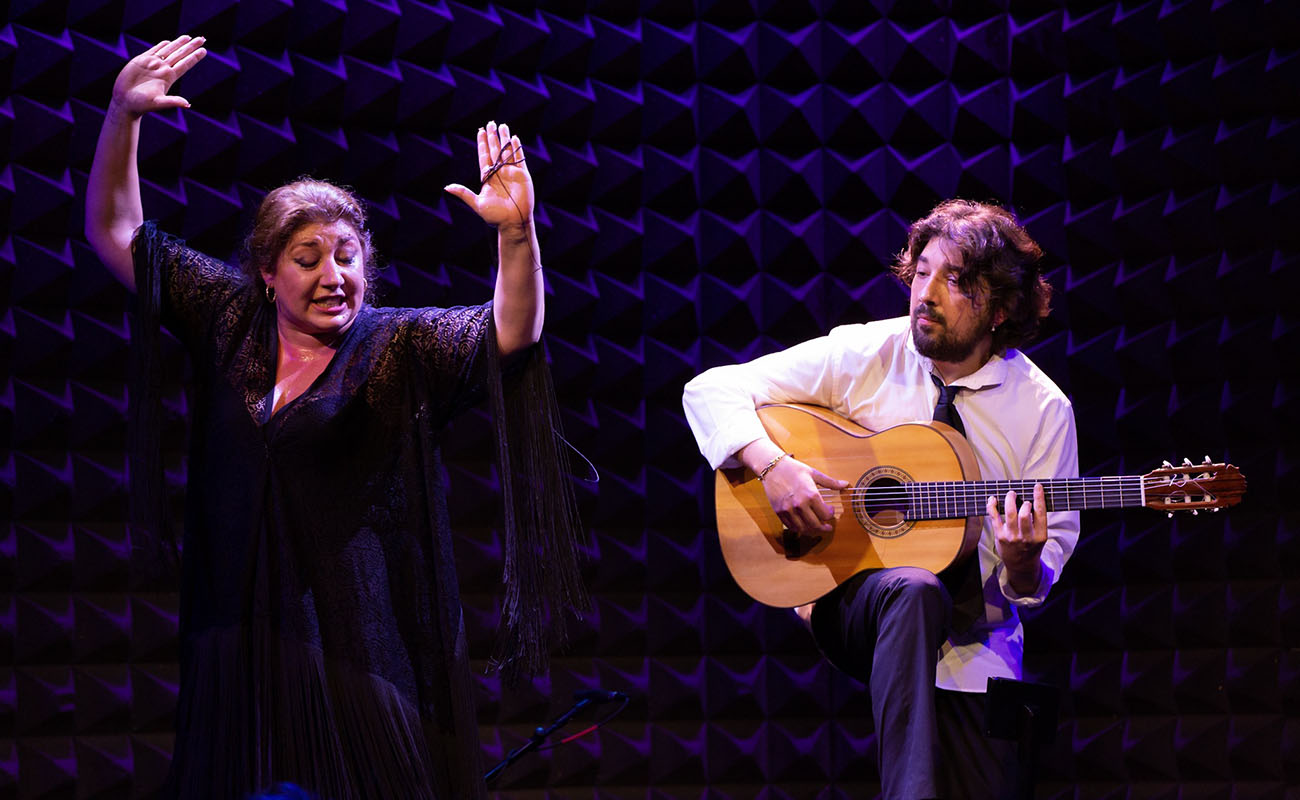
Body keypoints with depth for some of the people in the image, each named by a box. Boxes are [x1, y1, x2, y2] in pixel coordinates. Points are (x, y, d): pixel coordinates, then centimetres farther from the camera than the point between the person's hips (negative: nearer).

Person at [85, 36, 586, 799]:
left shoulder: (401, 348, -3)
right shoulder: (232, 322, 6)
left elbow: (512, 333, -18)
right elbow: (116, 232, 9)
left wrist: (517, 233, -35)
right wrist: (123, 115, -3)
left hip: (367, 643, -3)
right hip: (244, 634, 3)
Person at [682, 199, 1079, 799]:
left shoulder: (1043, 410, -1)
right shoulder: (862, 356, -2)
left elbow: (1036, 586, 2)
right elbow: (710, 391, -2)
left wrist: (1022, 565, -23)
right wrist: (772, 466, -18)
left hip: (973, 638, 1)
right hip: (849, 594, -1)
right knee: (914, 589, -37)